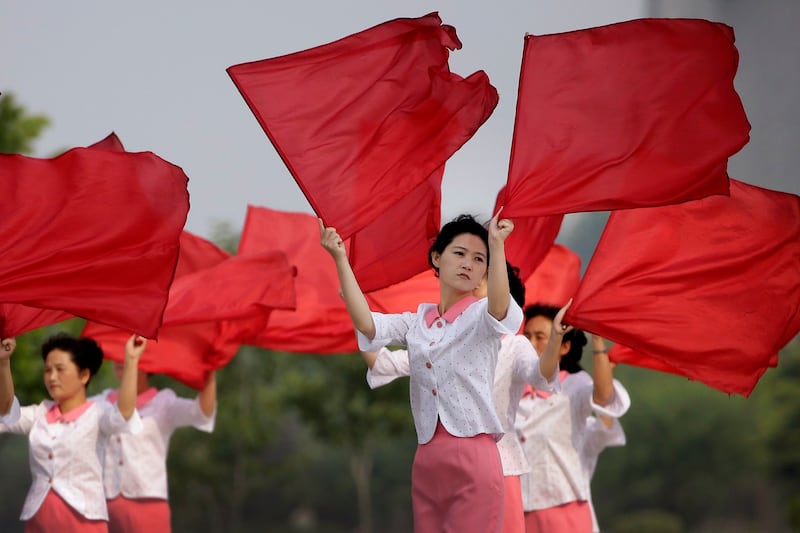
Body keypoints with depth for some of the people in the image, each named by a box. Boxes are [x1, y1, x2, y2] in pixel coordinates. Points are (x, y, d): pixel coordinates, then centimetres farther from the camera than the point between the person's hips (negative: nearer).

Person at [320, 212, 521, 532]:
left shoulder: (482, 315, 4)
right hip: (426, 461, 4)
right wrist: (340, 259, -4)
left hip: (473, 458, -4)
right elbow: (367, 325, -1)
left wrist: (496, 244, -29)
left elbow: (500, 308, -21)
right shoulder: (417, 322, 15)